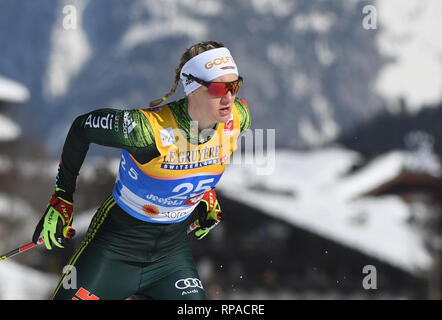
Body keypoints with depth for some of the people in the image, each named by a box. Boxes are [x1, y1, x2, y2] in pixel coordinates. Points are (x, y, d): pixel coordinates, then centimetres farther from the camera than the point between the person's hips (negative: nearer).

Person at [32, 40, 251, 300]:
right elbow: (82, 127, -14)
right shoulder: (150, 128, -30)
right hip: (119, 243, -4)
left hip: (173, 247, 5)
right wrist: (62, 197, -10)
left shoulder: (238, 117, -14)